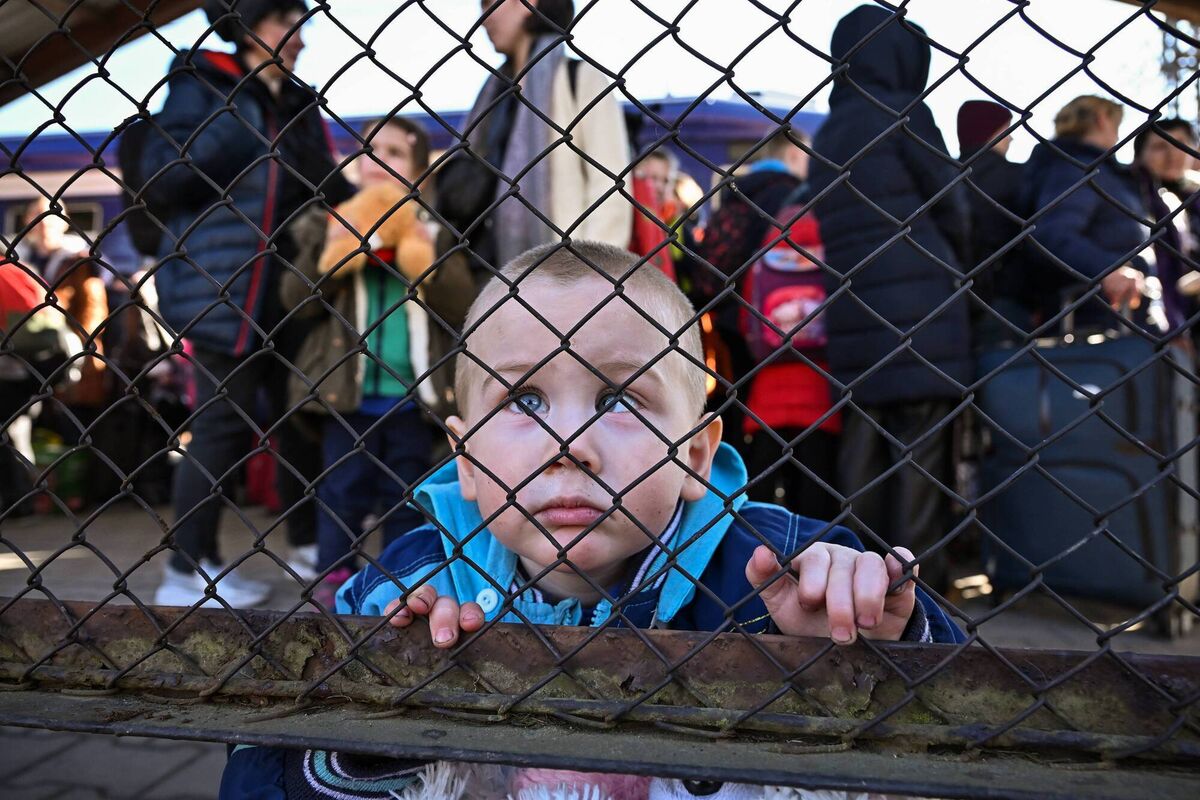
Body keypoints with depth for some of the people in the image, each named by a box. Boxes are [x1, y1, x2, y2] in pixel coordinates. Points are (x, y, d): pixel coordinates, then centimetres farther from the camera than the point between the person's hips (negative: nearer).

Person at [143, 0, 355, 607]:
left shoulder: (299, 103, 16)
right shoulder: (201, 86, -3)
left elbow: (324, 187, 23)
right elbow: (160, 181, -12)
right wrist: (237, 124, -15)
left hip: (292, 290, 7)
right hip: (221, 290, -7)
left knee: (299, 418, 11)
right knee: (224, 424, -3)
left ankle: (307, 546, 25)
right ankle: (189, 570, 10)